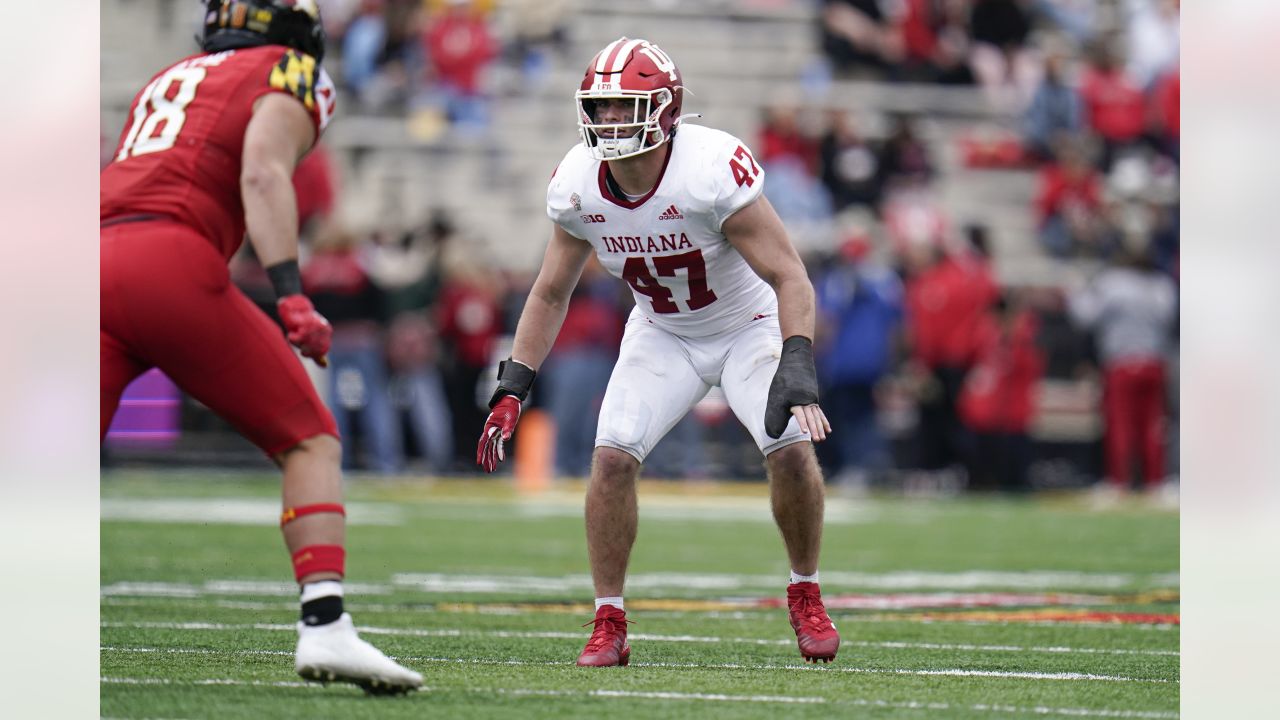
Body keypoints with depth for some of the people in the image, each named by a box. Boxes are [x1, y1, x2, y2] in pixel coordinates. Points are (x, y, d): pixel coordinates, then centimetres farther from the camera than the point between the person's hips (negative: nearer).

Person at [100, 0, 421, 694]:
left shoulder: (168, 80, 32)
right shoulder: (285, 73, 12)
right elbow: (262, 174, -6)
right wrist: (291, 294, -15)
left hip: (93, 260, 6)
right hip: (172, 263, -5)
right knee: (311, 442, 6)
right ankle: (324, 627, -10)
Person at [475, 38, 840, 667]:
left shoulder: (712, 169, -33)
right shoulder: (578, 185, -16)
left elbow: (789, 277, -31)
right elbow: (551, 293, 0)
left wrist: (796, 369, -45)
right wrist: (511, 390, -7)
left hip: (749, 326, -4)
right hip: (663, 334, 4)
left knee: (790, 447, -23)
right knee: (613, 457, -15)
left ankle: (805, 598, 3)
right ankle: (609, 626, -2)